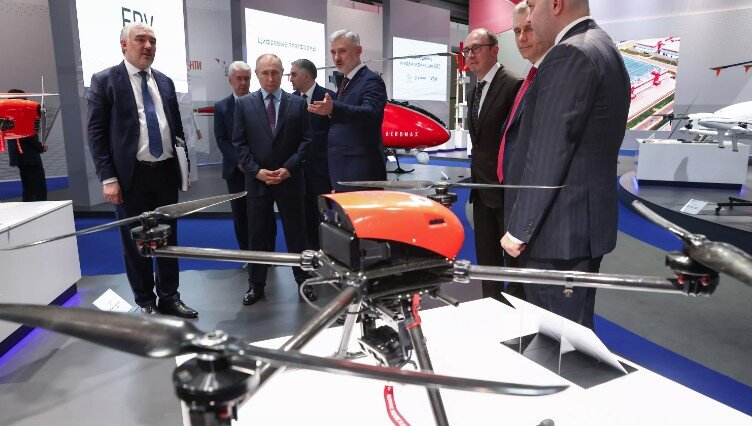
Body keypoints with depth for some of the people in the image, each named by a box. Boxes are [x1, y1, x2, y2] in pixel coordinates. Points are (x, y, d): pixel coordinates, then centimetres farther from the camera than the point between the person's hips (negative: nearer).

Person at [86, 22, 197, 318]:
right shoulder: (104, 81, -3)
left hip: (166, 172, 4)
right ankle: (145, 304, 22)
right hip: (131, 176, -4)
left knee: (168, 239, 12)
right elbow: (96, 133, -6)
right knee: (135, 243, 7)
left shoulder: (165, 82, 11)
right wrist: (108, 178, -13)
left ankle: (169, 298, 26)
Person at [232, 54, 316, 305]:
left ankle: (303, 280, 20)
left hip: (290, 179, 0)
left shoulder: (297, 103, 4)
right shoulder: (244, 104, 4)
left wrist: (288, 168, -11)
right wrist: (256, 171, -10)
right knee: (257, 234, 7)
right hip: (256, 179, 1)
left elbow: (305, 140, 0)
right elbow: (239, 143, 1)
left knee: (296, 232, 7)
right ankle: (256, 284, 19)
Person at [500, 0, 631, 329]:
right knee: (576, 327, 20)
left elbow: (548, 153, -20)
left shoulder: (570, 54, -15)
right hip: (587, 221, 10)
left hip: (559, 229, -10)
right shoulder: (603, 49, 15)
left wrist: (519, 229, -14)